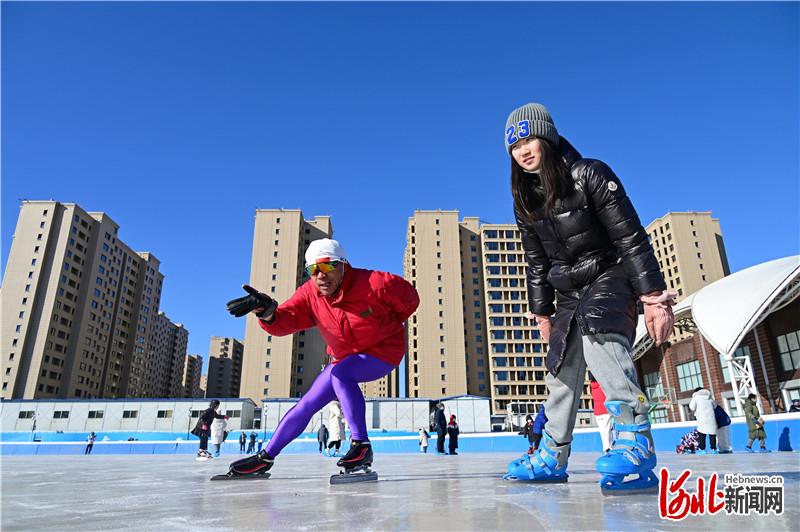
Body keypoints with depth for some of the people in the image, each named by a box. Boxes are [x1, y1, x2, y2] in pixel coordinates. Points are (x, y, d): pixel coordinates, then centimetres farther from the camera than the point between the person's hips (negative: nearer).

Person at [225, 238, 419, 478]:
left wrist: (386, 326, -3)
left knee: (340, 373, -33)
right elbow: (284, 321, -28)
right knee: (307, 404, 5)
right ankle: (265, 458, 20)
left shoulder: (374, 284, -26)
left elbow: (409, 297, -10)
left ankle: (361, 445, -26)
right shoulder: (310, 294, -14)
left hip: (384, 352, -5)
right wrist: (268, 313, -50)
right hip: (345, 358, 6)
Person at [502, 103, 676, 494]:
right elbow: (536, 263, 12)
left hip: (610, 278, -6)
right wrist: (542, 312, 12)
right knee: (562, 370, 5)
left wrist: (654, 297, -20)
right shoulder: (526, 201, 5)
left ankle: (635, 440, -38)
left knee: (597, 332, -36)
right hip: (569, 293, 6)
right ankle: (552, 457, 16)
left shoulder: (589, 175, -12)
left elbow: (631, 237, -16)